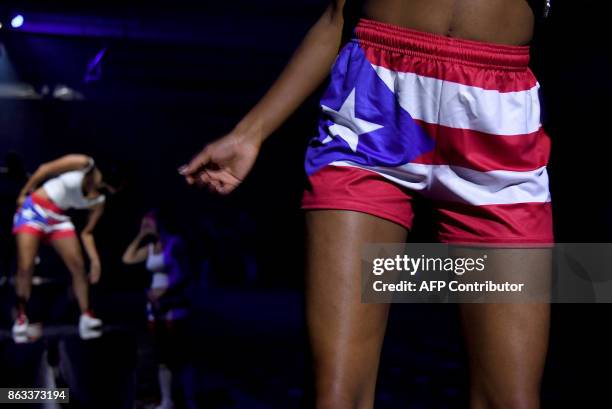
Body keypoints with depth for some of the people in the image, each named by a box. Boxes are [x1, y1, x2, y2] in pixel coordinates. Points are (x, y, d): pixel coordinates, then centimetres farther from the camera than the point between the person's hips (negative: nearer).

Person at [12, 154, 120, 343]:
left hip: (58, 218, 4)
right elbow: (44, 169, -8)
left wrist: (95, 260, -6)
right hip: (34, 209, -4)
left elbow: (87, 232, 5)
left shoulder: (99, 202, -1)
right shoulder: (83, 164, -16)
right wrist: (24, 193, -6)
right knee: (25, 268, -10)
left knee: (78, 265, -6)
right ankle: (21, 318, 7)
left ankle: (86, 317, 3)